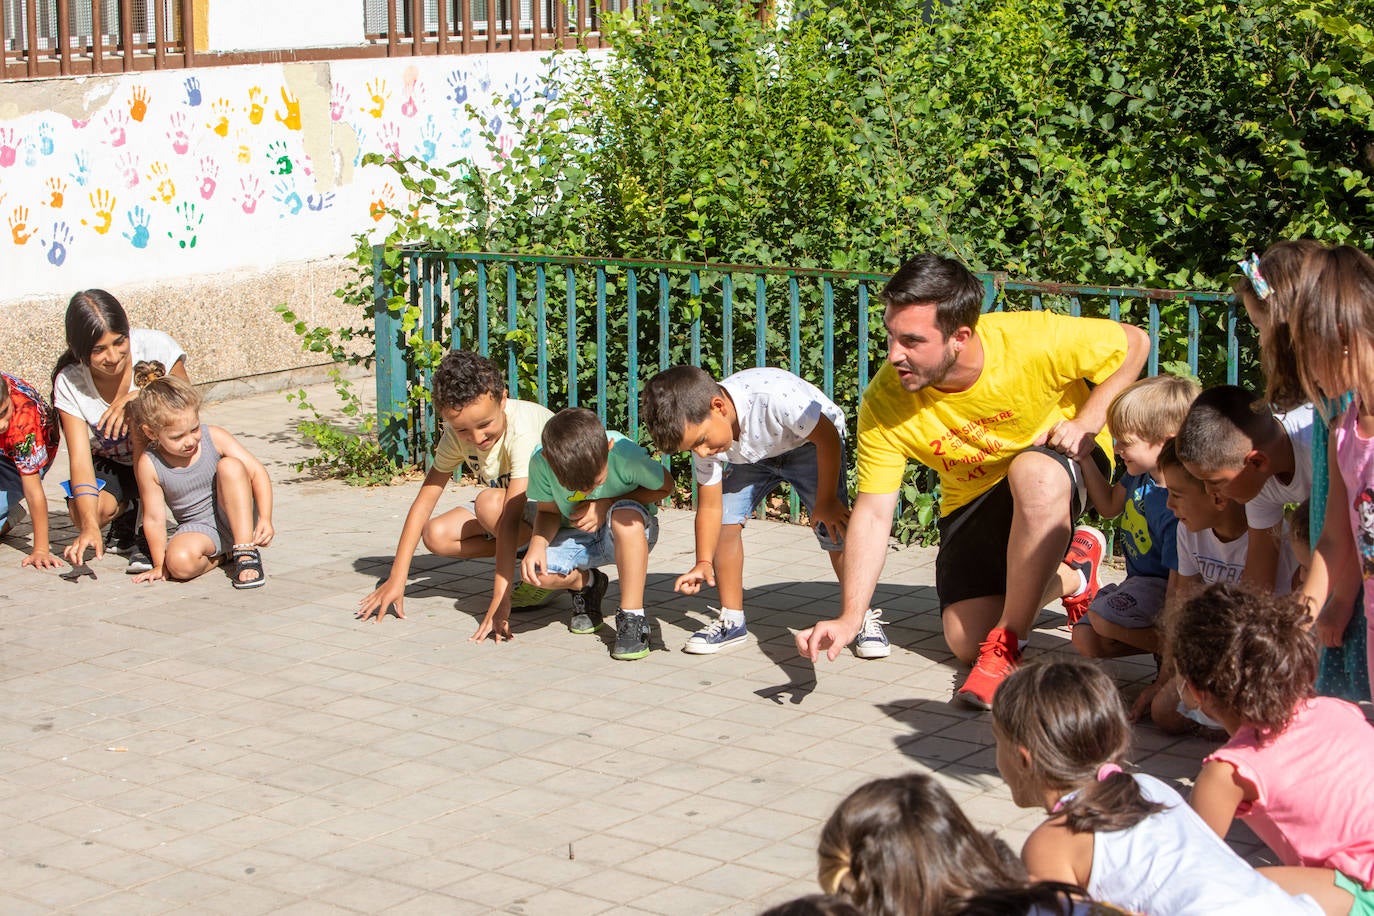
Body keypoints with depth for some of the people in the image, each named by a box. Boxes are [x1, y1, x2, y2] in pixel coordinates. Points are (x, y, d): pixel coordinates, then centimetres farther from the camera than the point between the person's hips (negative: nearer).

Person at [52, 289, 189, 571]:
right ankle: (127, 513, 9)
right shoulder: (69, 384, -18)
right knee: (86, 510, -31)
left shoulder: (155, 347, -22)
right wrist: (89, 526, -40)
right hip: (110, 466, 1)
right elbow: (80, 458, -26)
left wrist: (137, 398, -36)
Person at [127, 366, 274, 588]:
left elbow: (257, 472, -12)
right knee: (180, 562, -36)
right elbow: (154, 518, -7)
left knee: (230, 465, -27)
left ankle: (246, 552, -22)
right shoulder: (148, 464, -13)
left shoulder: (215, 438, -11)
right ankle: (223, 556, -2)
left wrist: (265, 519, -22)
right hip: (197, 529, -1)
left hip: (236, 519, 1)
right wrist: (160, 565, -3)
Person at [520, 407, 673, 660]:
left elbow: (665, 487, -12)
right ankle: (588, 583, 10)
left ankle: (632, 616, -24)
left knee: (625, 515, -38)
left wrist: (608, 504, -24)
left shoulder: (625, 454, -31)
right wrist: (537, 544, -28)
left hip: (631, 534, -3)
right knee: (537, 571, -26)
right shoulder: (541, 461, -23)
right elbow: (549, 511, -6)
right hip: (578, 536, 3)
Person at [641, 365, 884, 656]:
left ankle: (865, 618, -2)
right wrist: (703, 563, -27)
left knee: (834, 529, -18)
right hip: (753, 455, 4)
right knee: (725, 520, -12)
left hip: (810, 444, -4)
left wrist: (825, 503, -22)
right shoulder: (700, 430, -24)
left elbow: (828, 437, -28)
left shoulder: (775, 395, -43)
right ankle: (732, 620, 2)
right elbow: (710, 506, -16)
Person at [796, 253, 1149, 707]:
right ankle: (1066, 574, 26)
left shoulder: (1032, 340, -32)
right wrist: (850, 617, -32)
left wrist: (1088, 422, -26)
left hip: (1059, 460, -3)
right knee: (965, 642, -4)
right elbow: (873, 513, -22)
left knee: (1034, 473, -40)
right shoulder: (884, 404, -25)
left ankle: (1007, 646, -24)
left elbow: (1135, 343, -15)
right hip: (973, 496, 4)